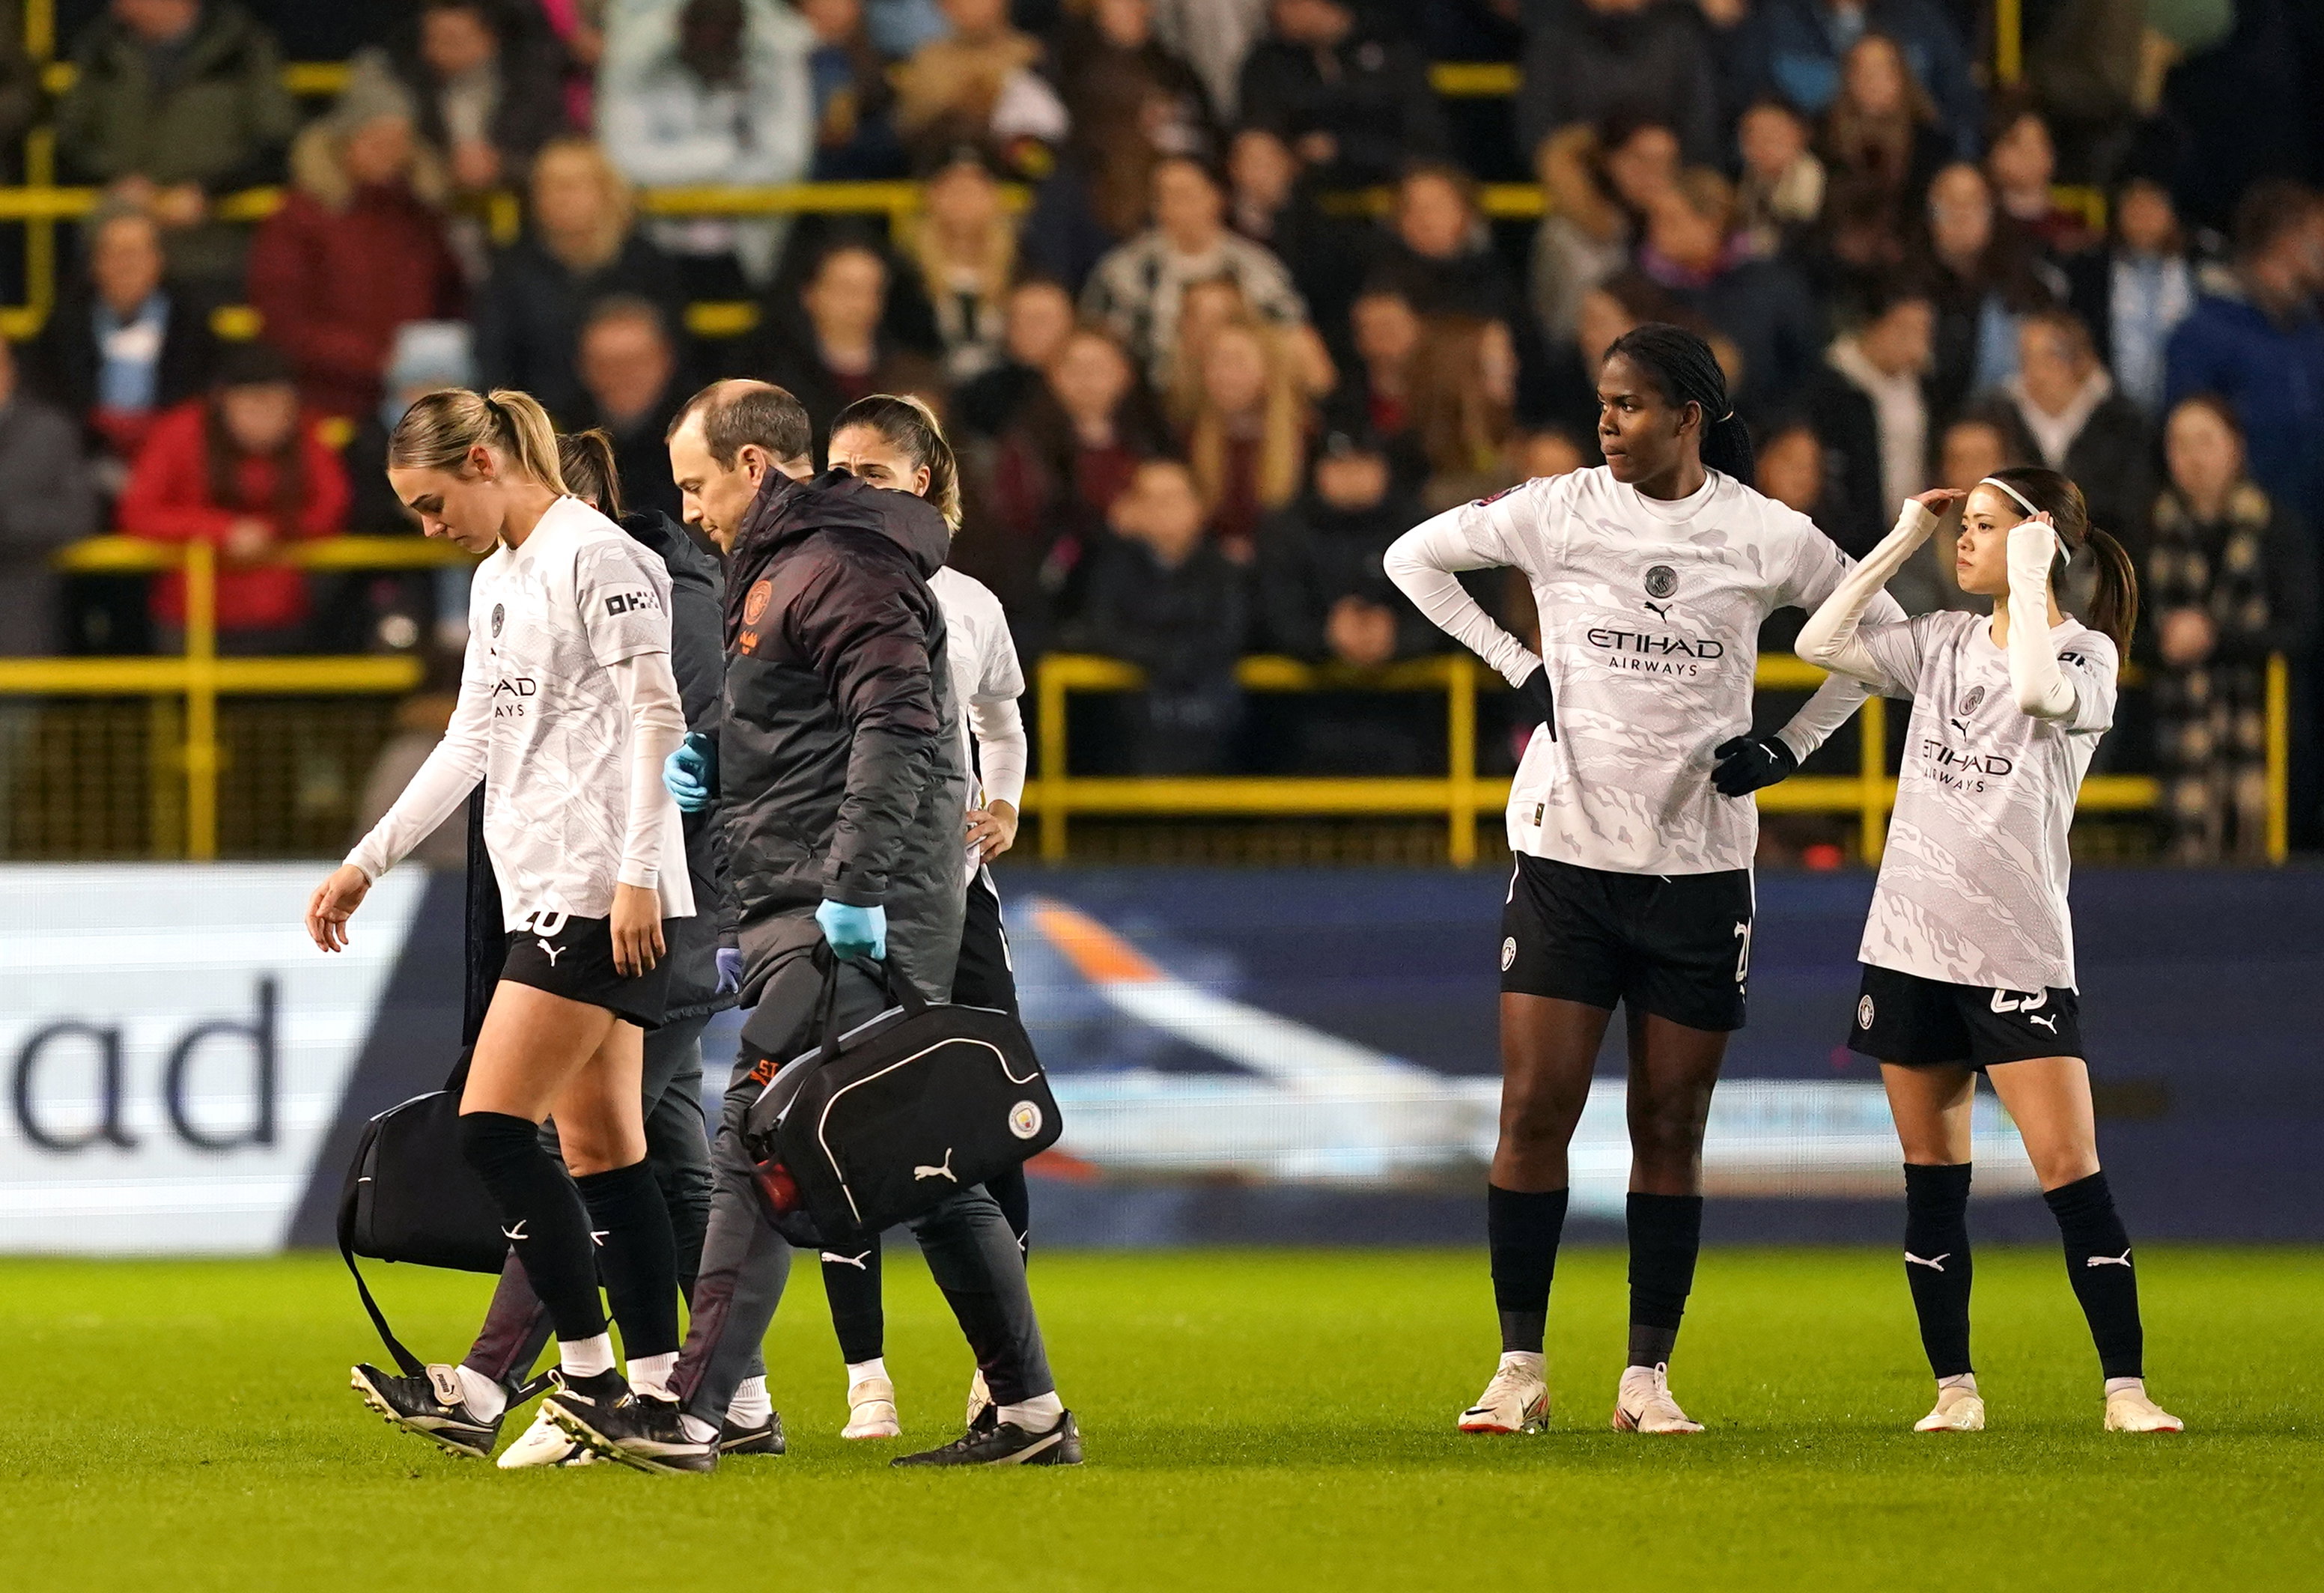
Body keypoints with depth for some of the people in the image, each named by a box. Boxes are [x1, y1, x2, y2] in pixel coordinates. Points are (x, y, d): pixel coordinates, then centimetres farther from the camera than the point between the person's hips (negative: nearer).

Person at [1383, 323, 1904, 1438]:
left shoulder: (1767, 537, 0)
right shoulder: (1560, 512, -1)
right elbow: (1414, 556, 12)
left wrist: (1788, 747, 5)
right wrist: (1514, 664, 4)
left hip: (1700, 865, 0)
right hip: (1565, 853, 0)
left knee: (1670, 1129, 3)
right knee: (1534, 1112, -5)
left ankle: (1648, 1376, 10)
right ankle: (1520, 1369, 2)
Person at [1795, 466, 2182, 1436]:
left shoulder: (2086, 652, -4)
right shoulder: (1942, 644, 11)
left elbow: (2041, 692, -26)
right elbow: (1821, 642, 3)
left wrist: (2030, 578, -17)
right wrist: (1902, 540, 3)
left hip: (2018, 948, -5)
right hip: (1912, 944, 5)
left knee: (2071, 1172, -12)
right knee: (1931, 1179, 7)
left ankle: (2126, 1389, -11)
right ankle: (1954, 1389, 14)